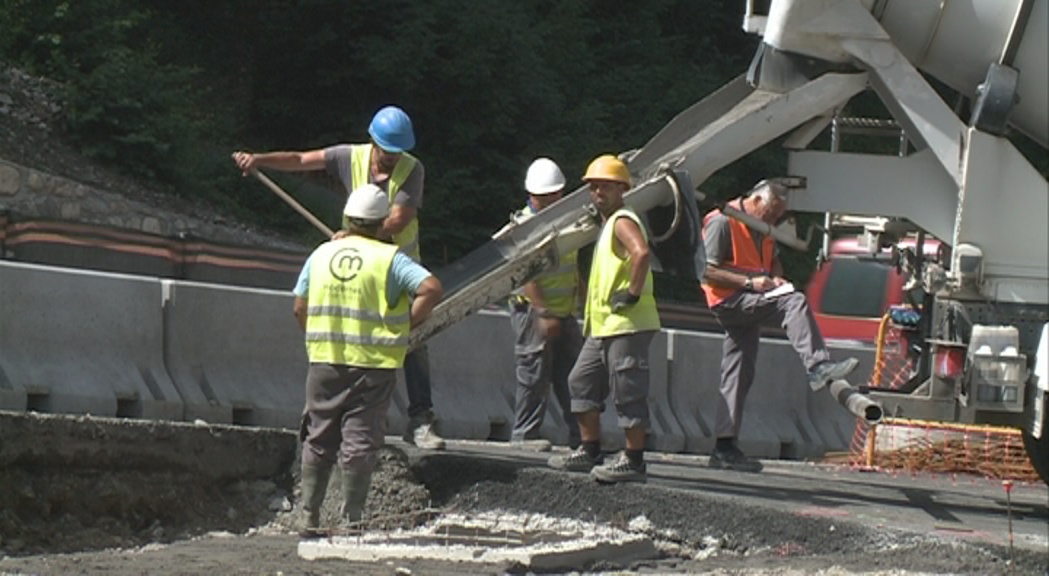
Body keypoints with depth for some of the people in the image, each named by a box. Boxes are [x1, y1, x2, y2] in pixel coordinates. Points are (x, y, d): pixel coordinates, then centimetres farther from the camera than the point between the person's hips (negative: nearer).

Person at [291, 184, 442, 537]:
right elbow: (431, 289, -18)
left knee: (319, 441, 11)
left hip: (325, 362, 3)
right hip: (373, 363, -3)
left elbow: (300, 308, 8)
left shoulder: (322, 254, 6)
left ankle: (310, 518, 11)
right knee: (359, 442, 1)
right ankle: (351, 519, 0)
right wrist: (408, 324, -7)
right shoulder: (389, 259, -6)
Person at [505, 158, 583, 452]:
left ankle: (580, 435, 8)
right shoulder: (524, 225, -10)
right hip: (533, 310, -7)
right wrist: (544, 313, -24)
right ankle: (525, 434, 0)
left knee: (572, 373, 6)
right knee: (534, 373, -6)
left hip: (564, 311, 7)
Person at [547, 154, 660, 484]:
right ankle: (589, 452, 21)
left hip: (626, 324, -11)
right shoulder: (607, 223, 21)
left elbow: (641, 253, -31)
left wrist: (633, 294, -25)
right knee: (582, 382, 15)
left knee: (627, 390, -7)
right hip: (604, 325, 11)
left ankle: (634, 461, -4)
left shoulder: (622, 222, -11)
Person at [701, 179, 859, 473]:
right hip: (729, 300, -9)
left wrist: (776, 277, 8)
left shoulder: (762, 229, 18)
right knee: (795, 303, -26)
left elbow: (773, 261, 32)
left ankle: (725, 448, 6)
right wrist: (749, 282, -20)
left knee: (739, 376, 6)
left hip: (750, 305, 9)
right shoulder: (722, 222, -9)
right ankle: (817, 366, -35)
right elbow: (706, 270, -15)